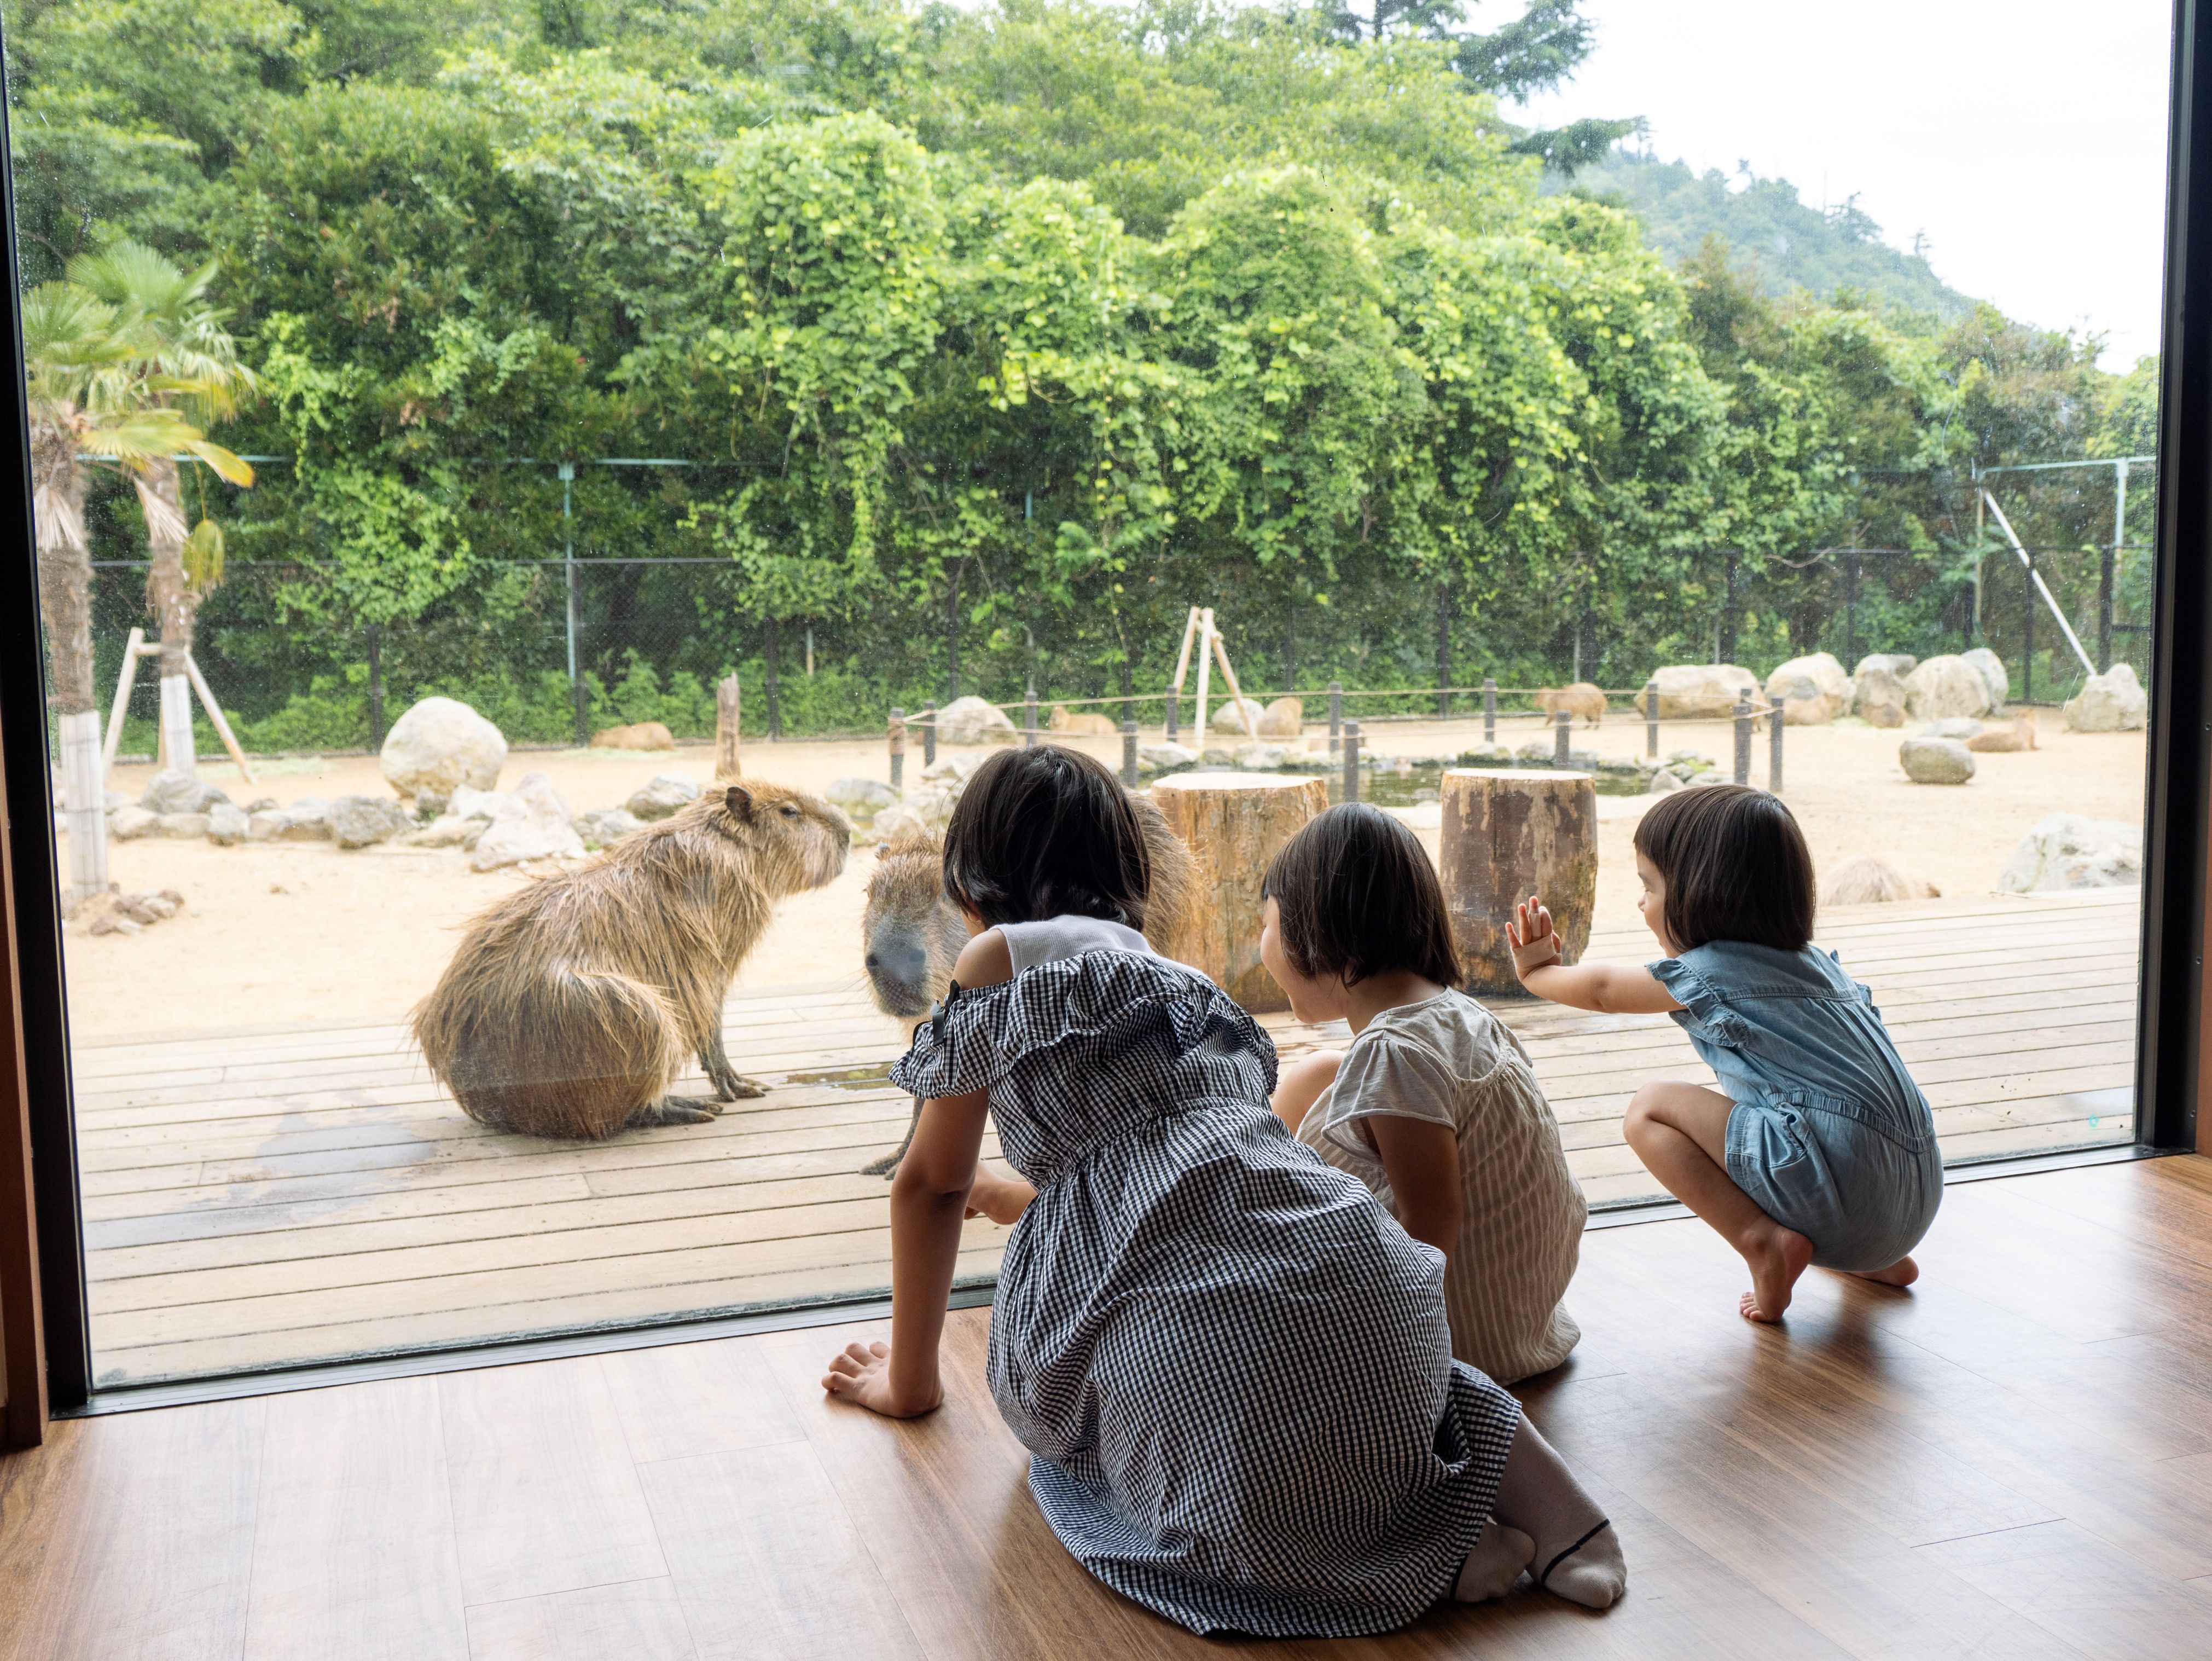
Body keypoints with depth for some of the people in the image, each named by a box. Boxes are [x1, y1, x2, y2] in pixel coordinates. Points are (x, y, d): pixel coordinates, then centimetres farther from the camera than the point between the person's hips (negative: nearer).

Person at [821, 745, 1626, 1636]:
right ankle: (1504, 1455, 9)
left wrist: (909, 1380, 28)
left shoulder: (1001, 960, 9)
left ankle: (1441, 1548, 1)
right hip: (1354, 1267, 8)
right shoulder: (1176, 976, 29)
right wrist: (1012, 1191, 63)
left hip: (1198, 1329, -7)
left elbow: (930, 1183, 15)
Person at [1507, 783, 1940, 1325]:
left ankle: (1763, 1241, -10)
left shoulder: (1710, 973, -2)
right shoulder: (1814, 961, 18)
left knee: (1649, 1111, -1)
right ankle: (1876, 1259, 22)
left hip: (1842, 1189, -8)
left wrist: (1536, 969, 32)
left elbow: (1603, 990, 14)